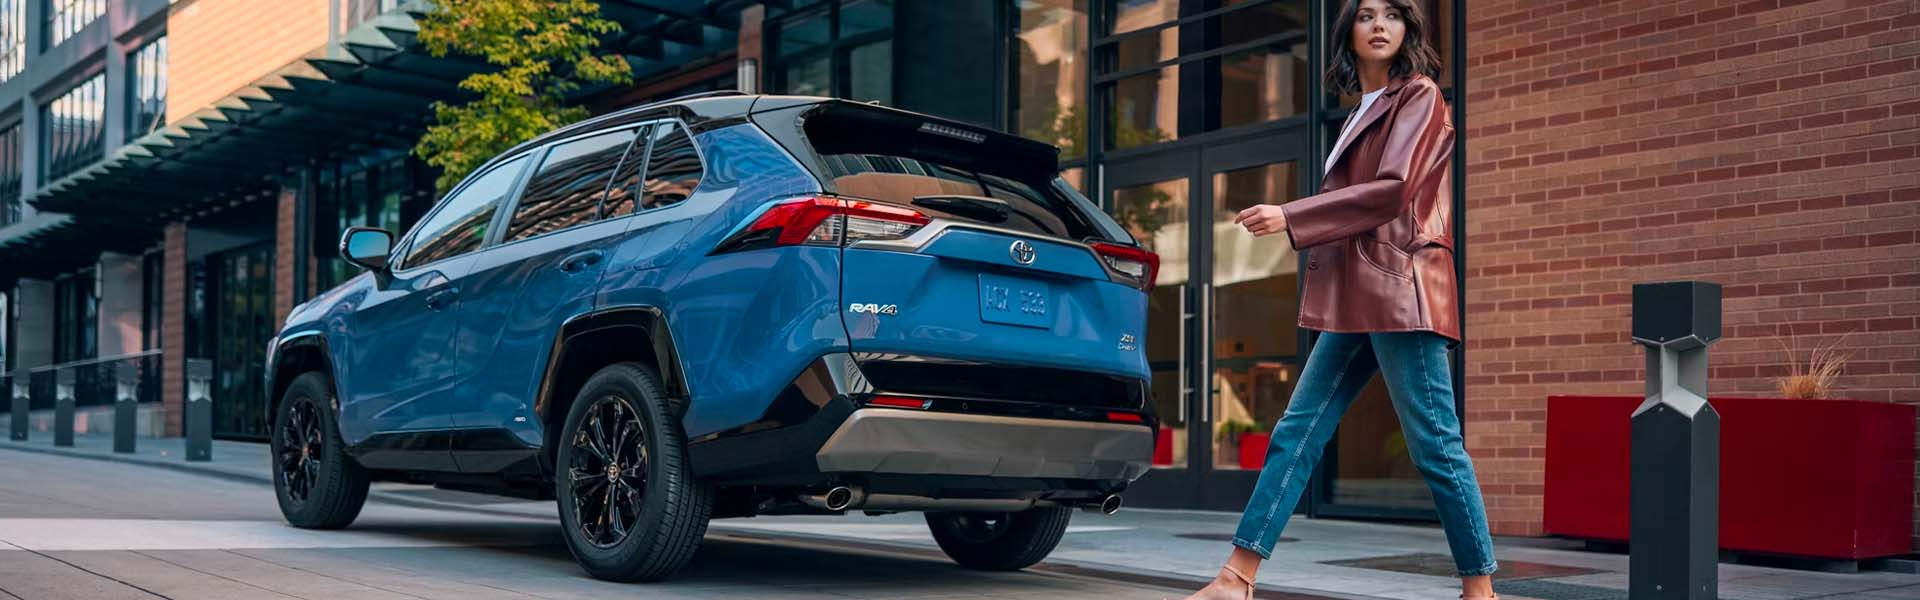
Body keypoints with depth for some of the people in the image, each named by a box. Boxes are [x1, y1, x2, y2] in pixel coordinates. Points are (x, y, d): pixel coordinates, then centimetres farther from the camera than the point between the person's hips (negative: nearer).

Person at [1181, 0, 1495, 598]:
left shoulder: (1419, 97, -1)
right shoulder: (1364, 111, 22)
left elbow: (1392, 190, -14)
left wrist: (1291, 217, -16)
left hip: (1401, 291, -8)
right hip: (1356, 301, 8)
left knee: (1435, 445, -5)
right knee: (1296, 433, 3)